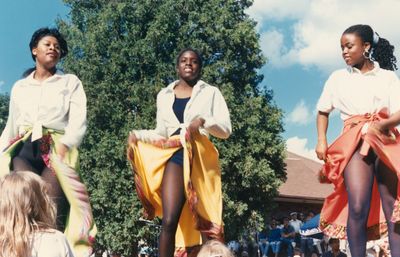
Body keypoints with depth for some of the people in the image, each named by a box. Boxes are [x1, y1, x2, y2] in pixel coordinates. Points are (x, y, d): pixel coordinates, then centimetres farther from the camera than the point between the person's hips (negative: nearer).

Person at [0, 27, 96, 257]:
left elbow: (79, 121, 2)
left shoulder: (70, 82, 17)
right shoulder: (20, 87, 25)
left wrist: (64, 144, -17)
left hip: (56, 149, -2)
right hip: (24, 149, 2)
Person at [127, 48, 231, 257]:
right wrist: (137, 135, 2)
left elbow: (226, 129, 2)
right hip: (175, 156, 1)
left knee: (202, 223, 1)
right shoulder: (164, 95, 18)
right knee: (170, 221, -15)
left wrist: (204, 121, -16)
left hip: (201, 159, -1)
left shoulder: (211, 93, 10)